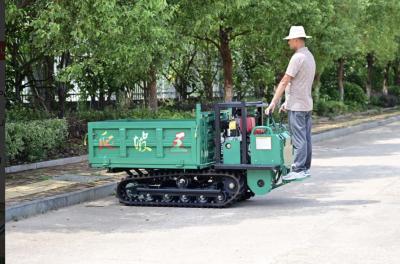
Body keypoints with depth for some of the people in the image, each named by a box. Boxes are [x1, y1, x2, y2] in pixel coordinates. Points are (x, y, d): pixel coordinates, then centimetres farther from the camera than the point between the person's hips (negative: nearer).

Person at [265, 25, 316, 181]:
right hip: (307, 104, 10)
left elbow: (284, 82, -16)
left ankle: (298, 170, -7)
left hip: (297, 106, -10)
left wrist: (273, 103, -14)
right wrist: (286, 102, 19)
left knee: (298, 139, -8)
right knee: (306, 138, 10)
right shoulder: (309, 56, 16)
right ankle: (305, 168, 14)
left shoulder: (298, 57, -15)